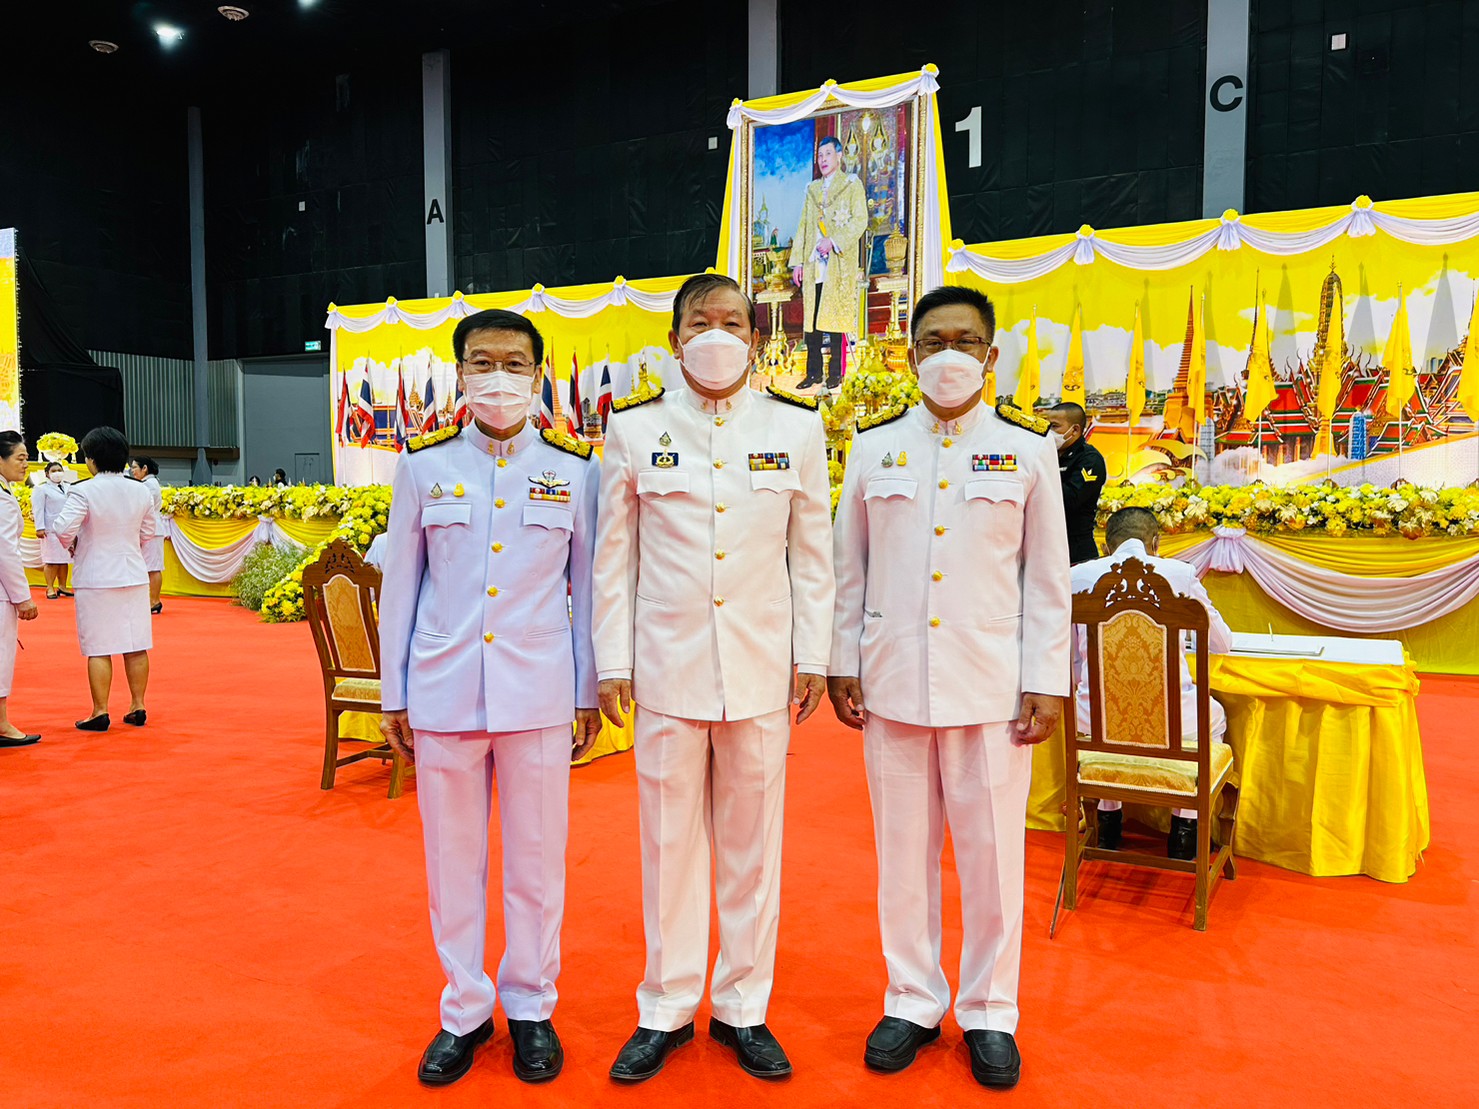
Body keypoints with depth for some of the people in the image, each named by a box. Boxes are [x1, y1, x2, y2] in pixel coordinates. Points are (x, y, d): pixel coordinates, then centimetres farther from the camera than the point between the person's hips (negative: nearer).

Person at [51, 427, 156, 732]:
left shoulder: (83, 492, -13)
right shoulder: (141, 491, 2)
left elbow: (64, 529, -19)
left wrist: (71, 544, 1)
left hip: (96, 579, -4)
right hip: (134, 576, 4)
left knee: (98, 649, 2)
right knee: (136, 646, 9)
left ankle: (100, 712, 5)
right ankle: (138, 707, 15)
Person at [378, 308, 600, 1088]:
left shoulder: (574, 469, 1)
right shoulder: (423, 466, 3)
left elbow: (587, 585, 5)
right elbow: (400, 584, 6)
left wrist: (589, 693, 4)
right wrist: (394, 694, 6)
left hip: (537, 694, -1)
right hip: (443, 693, 1)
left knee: (536, 859, 9)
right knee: (451, 858, 11)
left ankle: (531, 1008, 28)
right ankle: (464, 1010, 29)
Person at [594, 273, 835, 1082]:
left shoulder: (796, 429, 3)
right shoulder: (635, 431, 2)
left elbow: (812, 553, 5)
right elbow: (613, 556, 4)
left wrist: (813, 658, 2)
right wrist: (612, 664, 1)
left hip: (761, 670, 1)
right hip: (666, 667, 0)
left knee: (752, 844, 10)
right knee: (669, 842, 9)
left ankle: (743, 1007, 28)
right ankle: (666, 1010, 27)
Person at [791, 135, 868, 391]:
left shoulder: (852, 185, 6)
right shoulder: (812, 189, 21)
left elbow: (860, 220, -6)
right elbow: (803, 227, 19)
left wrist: (833, 241, -16)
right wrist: (797, 262, 10)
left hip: (839, 263, -5)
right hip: (813, 264, 5)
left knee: (836, 317, -7)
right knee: (811, 319, 1)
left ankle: (835, 373, -2)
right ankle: (813, 372, 5)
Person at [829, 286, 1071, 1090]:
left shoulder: (1027, 449, 2)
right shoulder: (873, 446, 5)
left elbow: (1047, 577, 3)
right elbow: (849, 566, 8)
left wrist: (1046, 683, -2)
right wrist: (841, 663, 4)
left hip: (991, 683, -1)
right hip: (891, 680, 1)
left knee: (992, 851, 6)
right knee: (903, 848, 10)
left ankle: (989, 1011, 26)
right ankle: (912, 1000, 29)